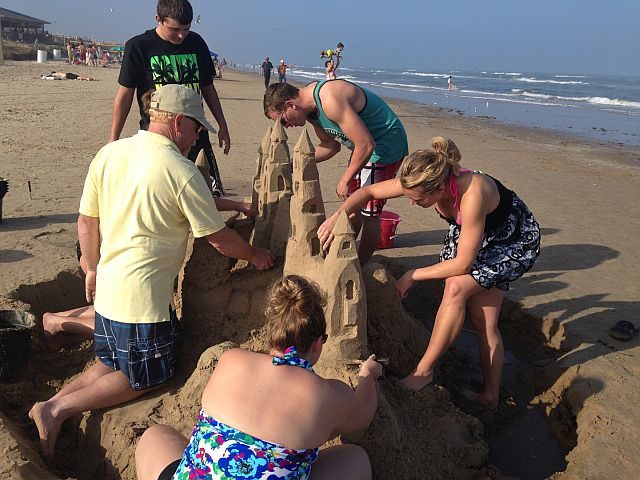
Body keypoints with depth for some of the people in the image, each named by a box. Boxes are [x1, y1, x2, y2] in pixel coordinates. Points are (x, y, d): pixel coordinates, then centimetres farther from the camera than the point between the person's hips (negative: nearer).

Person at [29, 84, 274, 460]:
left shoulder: (109, 153, 1)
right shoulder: (182, 172, -17)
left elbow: (87, 222, 6)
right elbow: (219, 238, -10)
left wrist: (94, 269, 19)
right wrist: (255, 256, 8)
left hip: (108, 286, 7)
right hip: (144, 295, -7)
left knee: (113, 362, 28)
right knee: (144, 378, 15)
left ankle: (52, 402, 10)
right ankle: (59, 410, 3)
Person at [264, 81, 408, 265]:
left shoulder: (330, 101, -31)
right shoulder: (311, 106, -1)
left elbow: (366, 145, -30)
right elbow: (330, 144, 11)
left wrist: (345, 180, -19)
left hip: (387, 142, -10)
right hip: (364, 143, 10)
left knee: (369, 213, -4)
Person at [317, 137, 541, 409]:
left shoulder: (471, 196, -43)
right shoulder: (422, 182, -24)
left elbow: (462, 264, -33)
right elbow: (368, 192, -13)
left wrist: (413, 275, -24)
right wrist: (338, 216, -30)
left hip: (516, 241, -6)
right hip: (471, 232, 6)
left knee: (457, 287, -25)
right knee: (483, 322, 2)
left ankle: (424, 371, -11)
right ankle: (490, 397, 17)